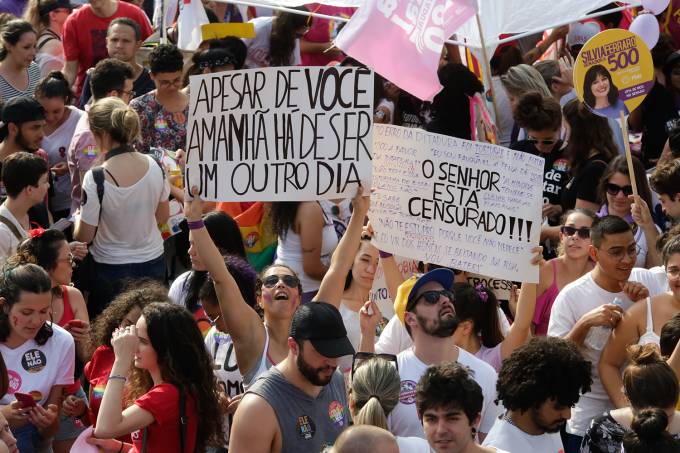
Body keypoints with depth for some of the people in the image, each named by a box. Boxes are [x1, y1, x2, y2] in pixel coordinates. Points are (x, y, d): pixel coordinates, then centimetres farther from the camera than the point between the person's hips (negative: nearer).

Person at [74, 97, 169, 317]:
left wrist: (77, 218, 8)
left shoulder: (96, 179, -23)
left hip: (112, 270, -4)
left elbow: (84, 236, -13)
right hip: (153, 263, 4)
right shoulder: (154, 166, -9)